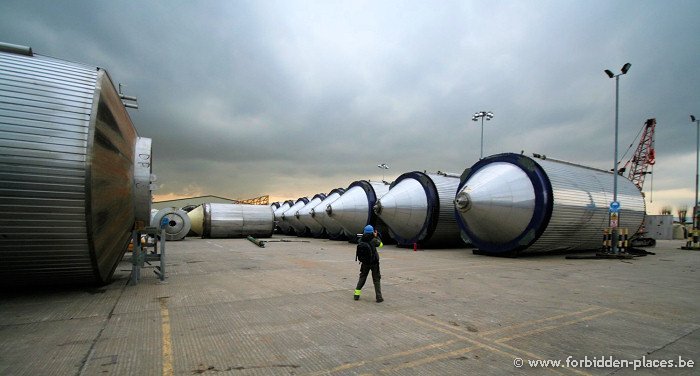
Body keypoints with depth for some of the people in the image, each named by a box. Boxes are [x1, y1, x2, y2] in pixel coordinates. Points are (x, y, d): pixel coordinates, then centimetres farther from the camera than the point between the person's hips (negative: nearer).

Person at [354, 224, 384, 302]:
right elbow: (381, 244, 0)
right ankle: (379, 297, 9)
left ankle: (356, 295, 18)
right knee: (376, 280, 8)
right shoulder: (373, 240, -18)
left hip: (365, 263, 3)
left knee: (362, 278, 18)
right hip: (374, 263, -3)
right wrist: (376, 236, 11)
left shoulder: (361, 241, -10)